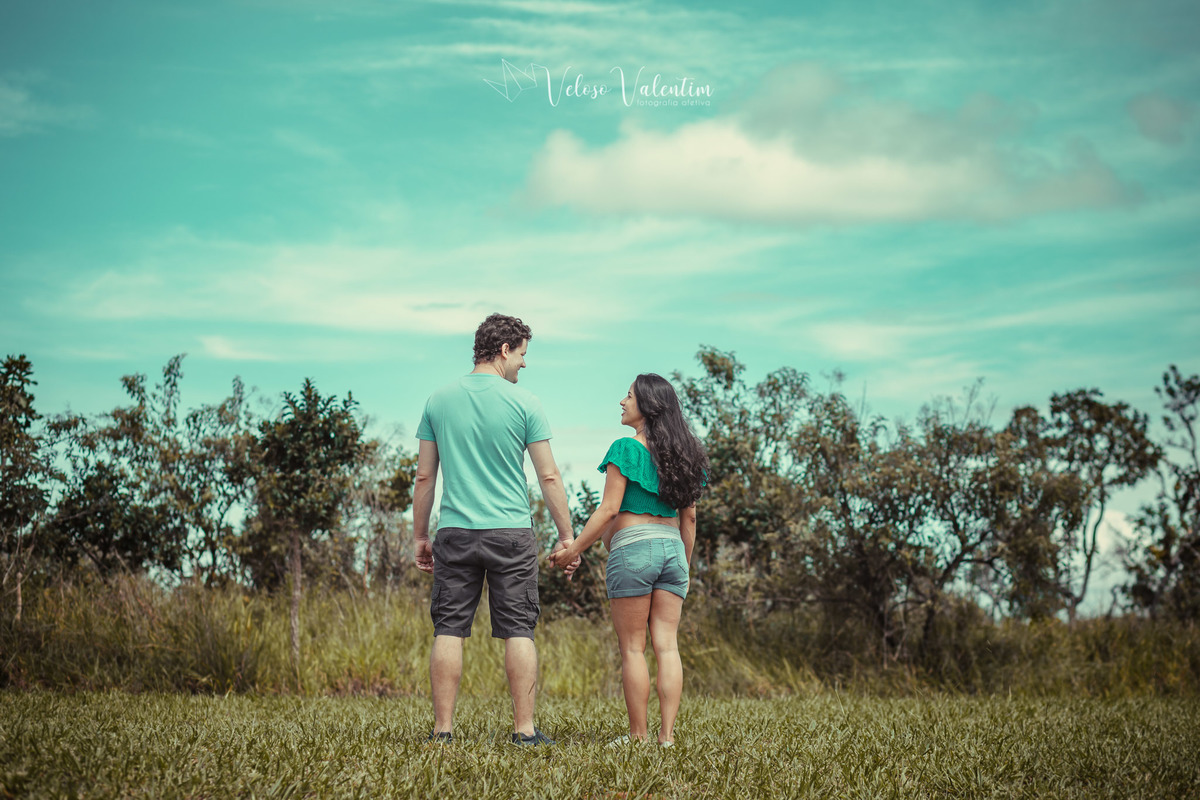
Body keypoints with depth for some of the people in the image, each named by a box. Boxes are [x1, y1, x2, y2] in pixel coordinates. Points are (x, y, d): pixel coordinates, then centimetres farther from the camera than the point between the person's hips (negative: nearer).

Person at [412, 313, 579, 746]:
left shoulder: (438, 401, 5)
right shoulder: (523, 403, -3)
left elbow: (424, 478, 7)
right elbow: (549, 477, -2)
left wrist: (420, 537, 14)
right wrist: (567, 536, 5)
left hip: (455, 532, 2)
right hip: (511, 532, -2)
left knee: (448, 630, 5)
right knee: (518, 631, 3)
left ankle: (443, 729, 4)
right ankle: (525, 730, 2)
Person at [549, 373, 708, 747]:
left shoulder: (626, 448, -7)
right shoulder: (683, 453, 12)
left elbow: (609, 509, -10)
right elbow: (689, 517, 15)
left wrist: (574, 549, -4)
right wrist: (685, 565, 23)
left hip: (632, 547, -6)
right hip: (671, 548, 6)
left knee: (632, 647, 0)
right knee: (667, 644, 3)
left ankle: (639, 735, 0)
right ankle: (667, 734, 0)